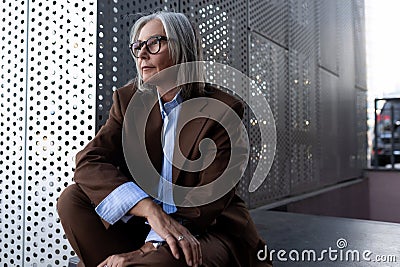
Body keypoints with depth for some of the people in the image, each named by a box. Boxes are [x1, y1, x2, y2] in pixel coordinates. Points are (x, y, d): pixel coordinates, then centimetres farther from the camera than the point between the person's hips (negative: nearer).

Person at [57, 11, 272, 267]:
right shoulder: (128, 99, 1)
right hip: (142, 224, 5)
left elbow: (209, 200, -16)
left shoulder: (223, 110, -12)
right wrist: (151, 210, -29)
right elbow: (89, 161, -13)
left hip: (209, 230, -4)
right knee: (73, 198, -16)